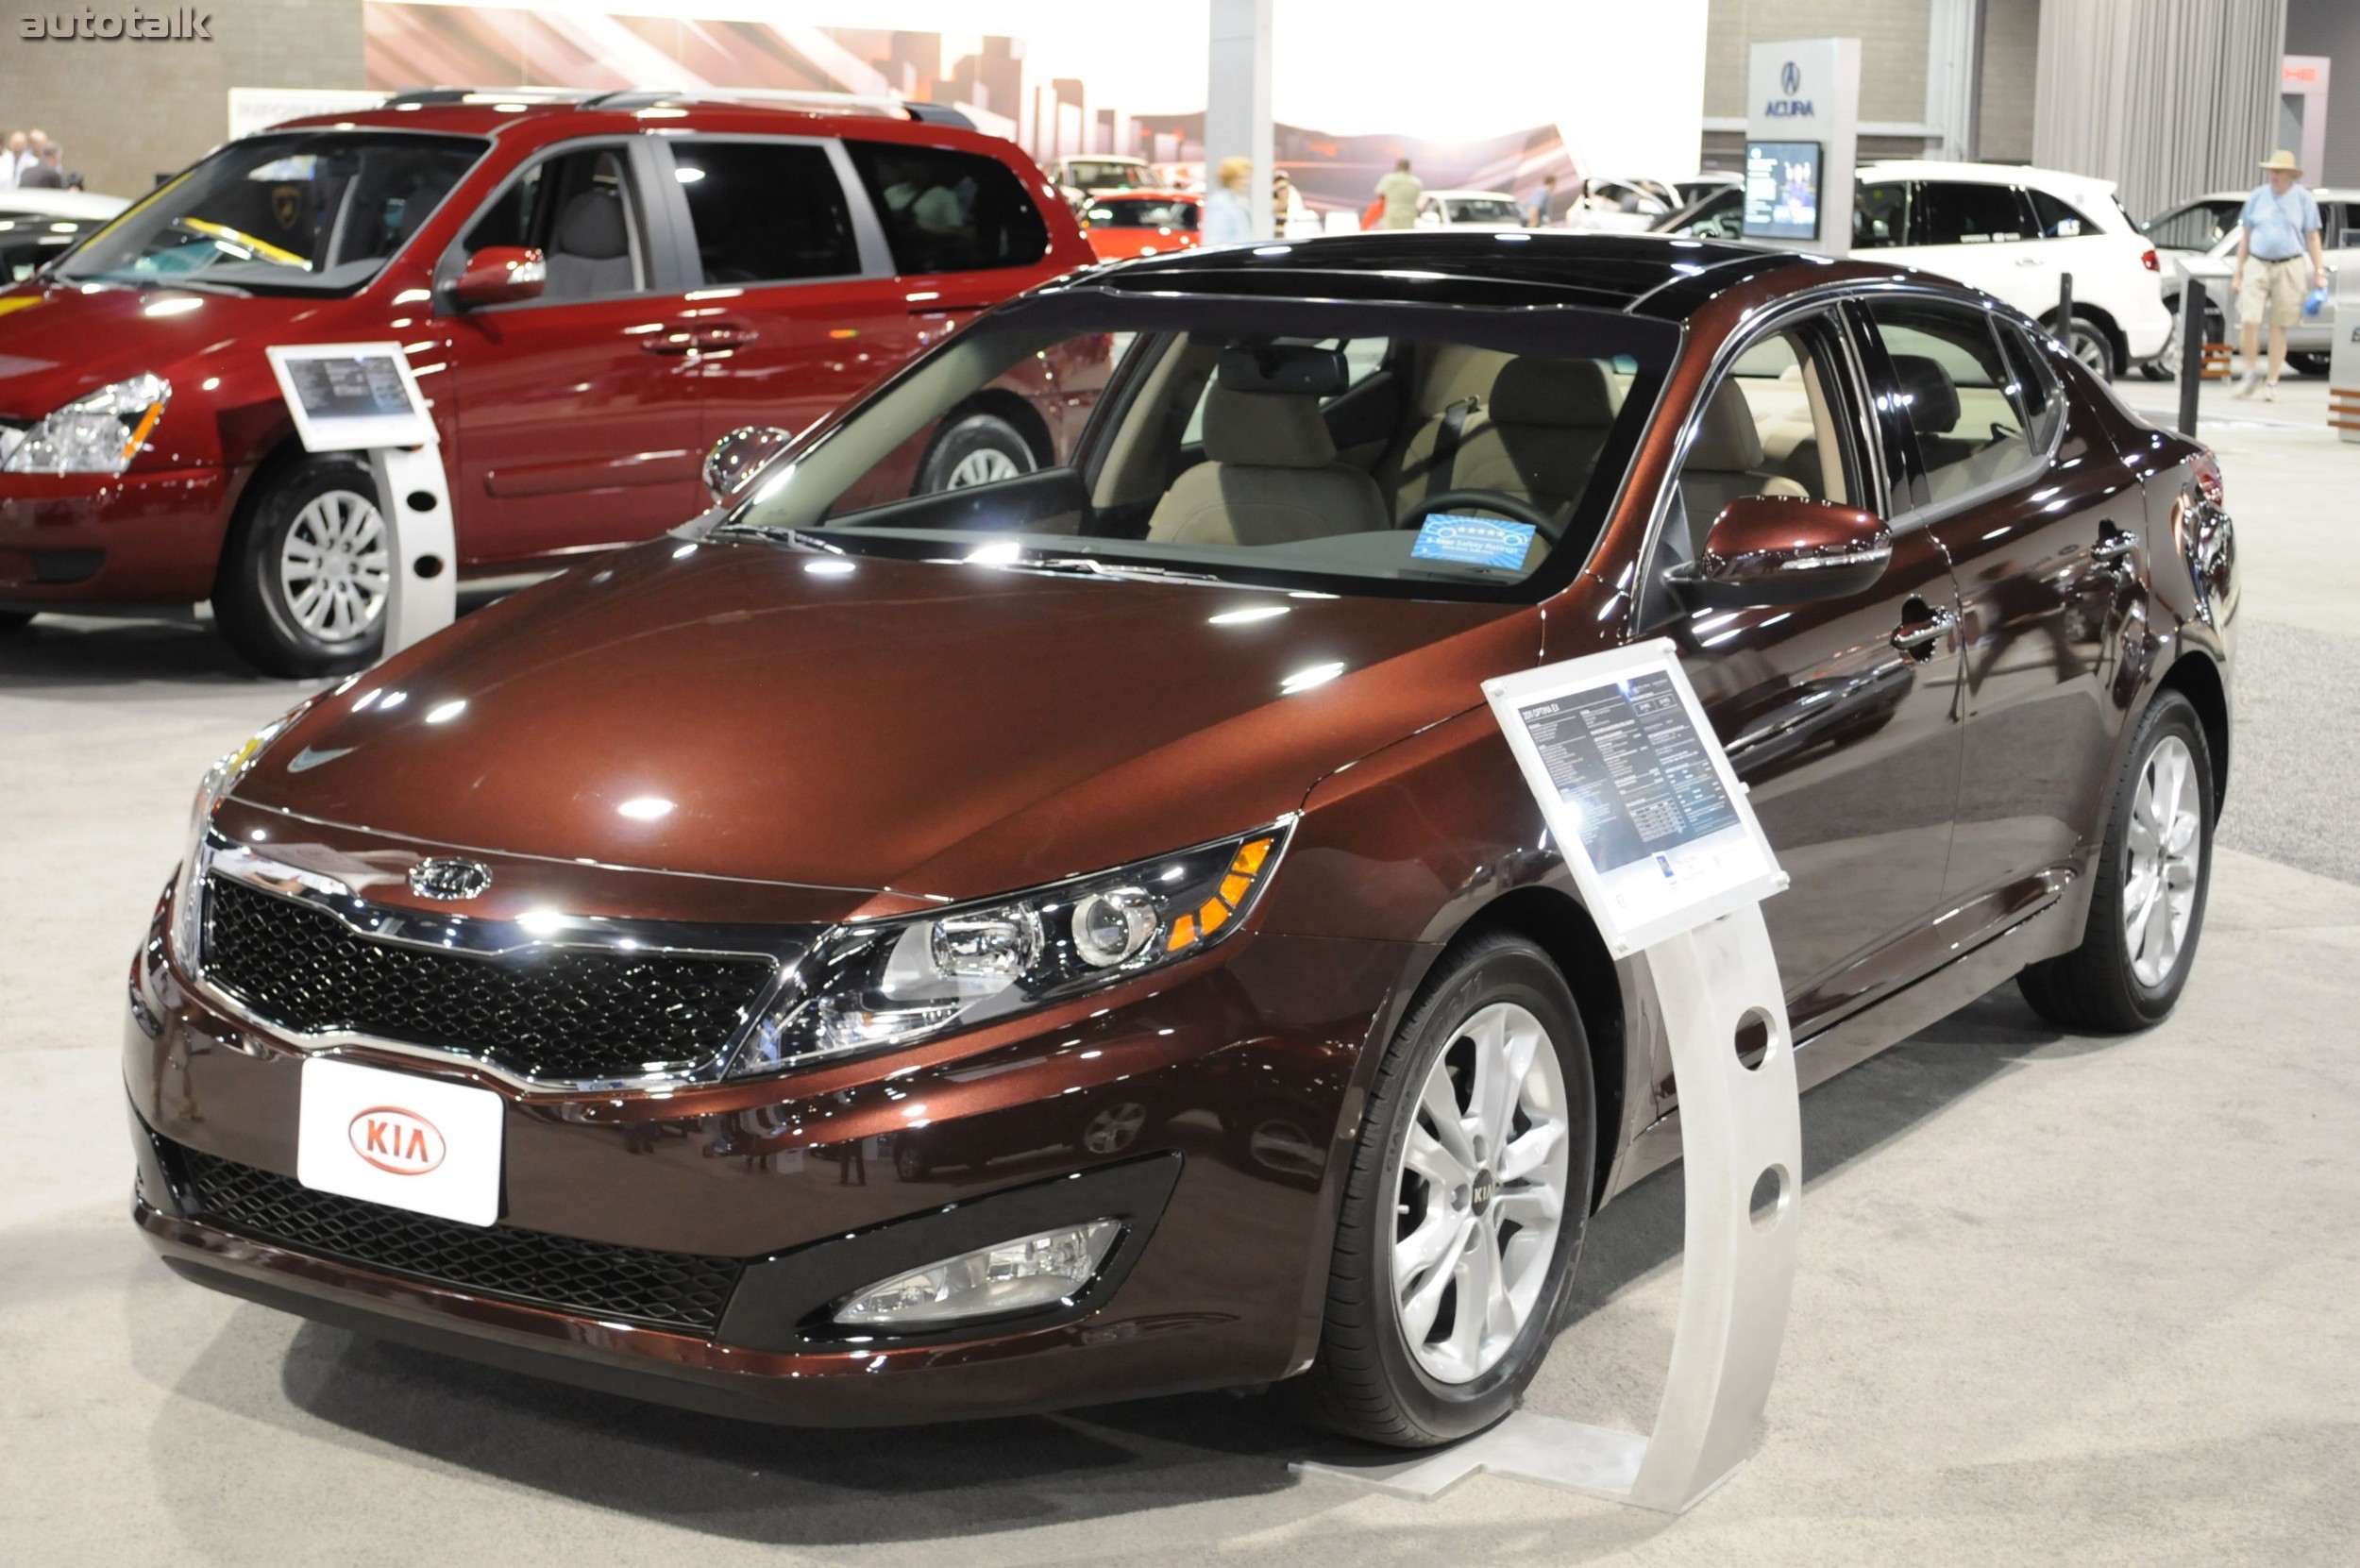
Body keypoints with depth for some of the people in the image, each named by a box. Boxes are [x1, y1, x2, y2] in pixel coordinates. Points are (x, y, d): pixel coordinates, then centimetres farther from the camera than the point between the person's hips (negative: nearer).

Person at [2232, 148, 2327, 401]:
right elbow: (2245, 236, 13)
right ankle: (2251, 373, 7)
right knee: (2248, 322, -12)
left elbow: (2312, 238, 7)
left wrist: (2319, 271, 1)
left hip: (2289, 268, -1)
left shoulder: (2304, 199, 4)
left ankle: (2272, 383, 9)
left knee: (2278, 327, 2)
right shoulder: (2257, 197, 8)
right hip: (2257, 266, 1)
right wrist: (2238, 272, 10)